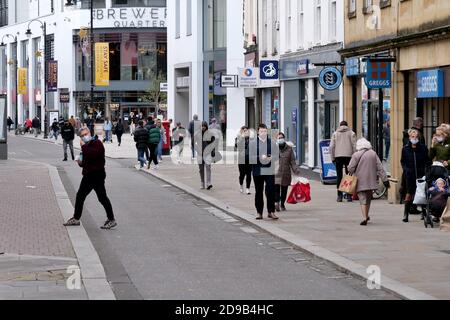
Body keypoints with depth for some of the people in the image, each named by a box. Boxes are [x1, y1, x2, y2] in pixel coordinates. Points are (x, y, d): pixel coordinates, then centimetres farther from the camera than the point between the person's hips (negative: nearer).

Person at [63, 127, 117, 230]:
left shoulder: (97, 143, -11)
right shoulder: (87, 146, 18)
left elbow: (92, 154, -29)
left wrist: (83, 146, -19)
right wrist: (81, 163, 7)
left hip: (97, 174, -10)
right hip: (88, 175, 10)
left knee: (102, 197, -8)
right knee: (80, 196, 13)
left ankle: (112, 220, -2)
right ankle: (76, 219, 24)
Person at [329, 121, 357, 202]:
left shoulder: (335, 134, 10)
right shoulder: (351, 133, 6)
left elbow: (331, 147, 5)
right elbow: (354, 146, -1)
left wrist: (333, 158, 9)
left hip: (338, 156, 1)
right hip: (348, 156, -1)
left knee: (339, 176, 4)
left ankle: (339, 196, -1)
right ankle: (349, 195, -1)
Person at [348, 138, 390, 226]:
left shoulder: (356, 155, -8)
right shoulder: (373, 154, 1)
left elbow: (350, 168, -8)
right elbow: (380, 168, 2)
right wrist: (385, 179, 4)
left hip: (360, 181, -4)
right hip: (371, 180, 4)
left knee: (363, 199, -4)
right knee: (368, 198, 20)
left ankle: (365, 218, -19)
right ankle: (367, 216, 33)